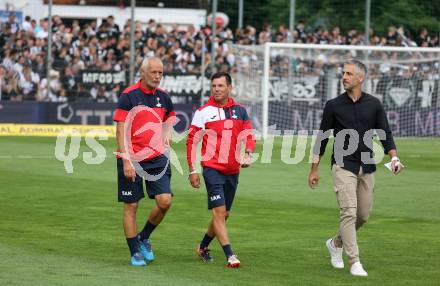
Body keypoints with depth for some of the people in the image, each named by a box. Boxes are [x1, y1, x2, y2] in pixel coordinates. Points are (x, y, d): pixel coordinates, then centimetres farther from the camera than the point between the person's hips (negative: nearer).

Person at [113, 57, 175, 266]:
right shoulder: (129, 96, -8)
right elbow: (121, 130, -11)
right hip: (132, 160, -4)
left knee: (165, 201, -9)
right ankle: (135, 252, 13)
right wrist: (126, 161, -16)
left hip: (157, 158, 4)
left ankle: (144, 237, 15)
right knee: (131, 206, 1)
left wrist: (167, 136, 6)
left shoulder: (163, 97, 8)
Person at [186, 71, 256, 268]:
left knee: (224, 214, 12)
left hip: (233, 170, 5)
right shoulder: (203, 112, -3)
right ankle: (230, 255, -14)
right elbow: (192, 141, -1)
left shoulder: (240, 111, 8)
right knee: (219, 211, -14)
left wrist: (247, 154, -11)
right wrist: (192, 170, -6)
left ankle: (203, 247, 31)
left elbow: (248, 136, 11)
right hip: (212, 169, -5)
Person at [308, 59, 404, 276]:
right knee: (348, 212, -15)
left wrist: (393, 157, -12)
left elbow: (385, 134, 5)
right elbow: (322, 138, 6)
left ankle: (335, 244, 32)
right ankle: (354, 262, -14)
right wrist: (314, 169, 5)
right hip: (343, 166, -3)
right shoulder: (333, 105, 1)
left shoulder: (373, 104, 5)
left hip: (367, 167, 3)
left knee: (363, 215, 7)